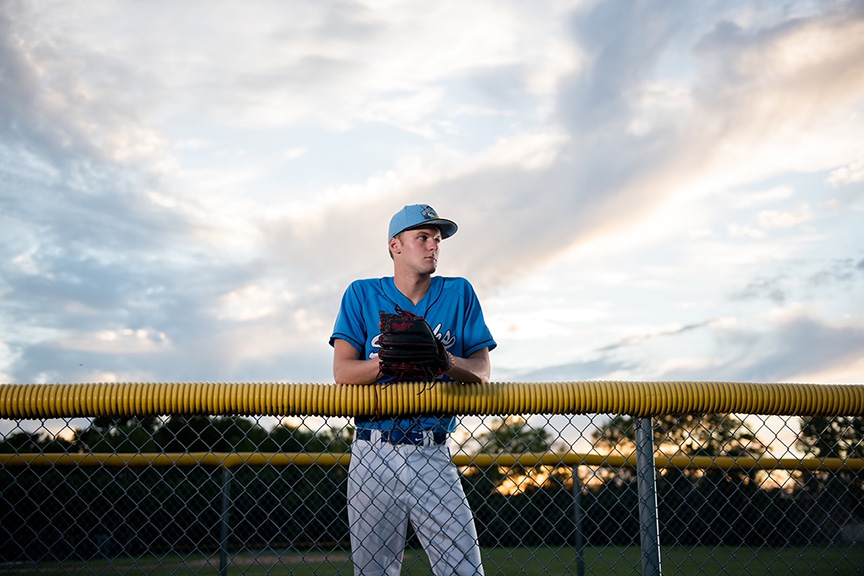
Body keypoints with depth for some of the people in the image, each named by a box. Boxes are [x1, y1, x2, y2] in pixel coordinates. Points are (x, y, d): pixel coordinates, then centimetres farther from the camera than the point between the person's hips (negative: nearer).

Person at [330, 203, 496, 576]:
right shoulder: (362, 294, 8)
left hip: (432, 458, 1)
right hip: (373, 457, 0)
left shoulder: (459, 293, 10)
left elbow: (482, 372, 3)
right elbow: (342, 371, -3)